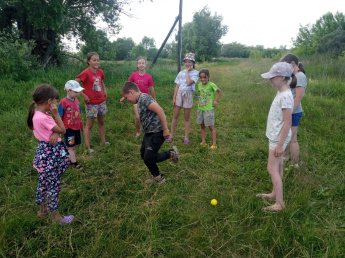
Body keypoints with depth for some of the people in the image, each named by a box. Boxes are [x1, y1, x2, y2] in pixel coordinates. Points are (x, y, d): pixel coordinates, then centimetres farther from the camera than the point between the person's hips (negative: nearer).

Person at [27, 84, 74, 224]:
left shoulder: (36, 114, 4)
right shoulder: (44, 118, -26)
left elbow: (56, 129, 5)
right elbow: (62, 130, -15)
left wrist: (55, 133, -17)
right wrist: (56, 113, -14)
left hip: (46, 152, 9)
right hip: (50, 154, -9)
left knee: (44, 183, 22)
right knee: (54, 185, 5)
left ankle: (43, 209, 40)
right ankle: (56, 215, 20)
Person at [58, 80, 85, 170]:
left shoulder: (76, 101, 4)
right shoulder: (63, 102, -16)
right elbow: (59, 118, -11)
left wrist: (82, 126, 18)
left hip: (76, 127, 7)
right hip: (68, 128, -7)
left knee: (74, 145, 16)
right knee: (71, 146, 3)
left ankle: (71, 160, 31)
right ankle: (74, 164, 11)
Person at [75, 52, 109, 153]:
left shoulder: (100, 72, 2)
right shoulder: (86, 73, -17)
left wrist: (104, 91, 8)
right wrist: (84, 95, -17)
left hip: (101, 101, 6)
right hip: (91, 103, -6)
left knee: (101, 122, 17)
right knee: (89, 125, 3)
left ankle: (103, 141, 32)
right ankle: (88, 147, 12)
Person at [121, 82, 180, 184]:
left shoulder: (144, 98, -19)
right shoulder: (140, 100, 13)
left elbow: (159, 110, -29)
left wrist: (165, 129, -25)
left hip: (156, 133, -10)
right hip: (149, 133, 10)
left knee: (149, 158, -3)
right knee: (144, 155, 14)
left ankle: (171, 153, 14)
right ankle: (157, 176, 29)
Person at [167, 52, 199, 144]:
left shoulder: (195, 73, -1)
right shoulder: (181, 72, 9)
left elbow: (189, 82, -19)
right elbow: (177, 86, 7)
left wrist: (187, 71, -8)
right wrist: (174, 98, 2)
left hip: (188, 94, -3)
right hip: (179, 93, 3)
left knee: (187, 117, 5)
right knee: (175, 115, 5)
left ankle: (186, 138, 14)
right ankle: (171, 135, 15)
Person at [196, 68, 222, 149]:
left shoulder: (211, 85, -15)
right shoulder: (199, 85, 1)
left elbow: (219, 91, -3)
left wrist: (215, 100, -9)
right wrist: (200, 103, 8)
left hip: (209, 109, -6)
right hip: (200, 108, 6)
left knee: (211, 127, 1)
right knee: (202, 126, 12)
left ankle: (214, 144, 10)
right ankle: (203, 142, 23)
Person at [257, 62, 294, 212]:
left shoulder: (285, 96, -23)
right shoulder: (281, 93, 7)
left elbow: (287, 123, -23)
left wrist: (280, 144, -21)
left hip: (278, 138, -9)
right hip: (275, 136, 9)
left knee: (272, 169, -3)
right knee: (277, 167, 19)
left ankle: (279, 204, 8)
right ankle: (275, 194, 34)